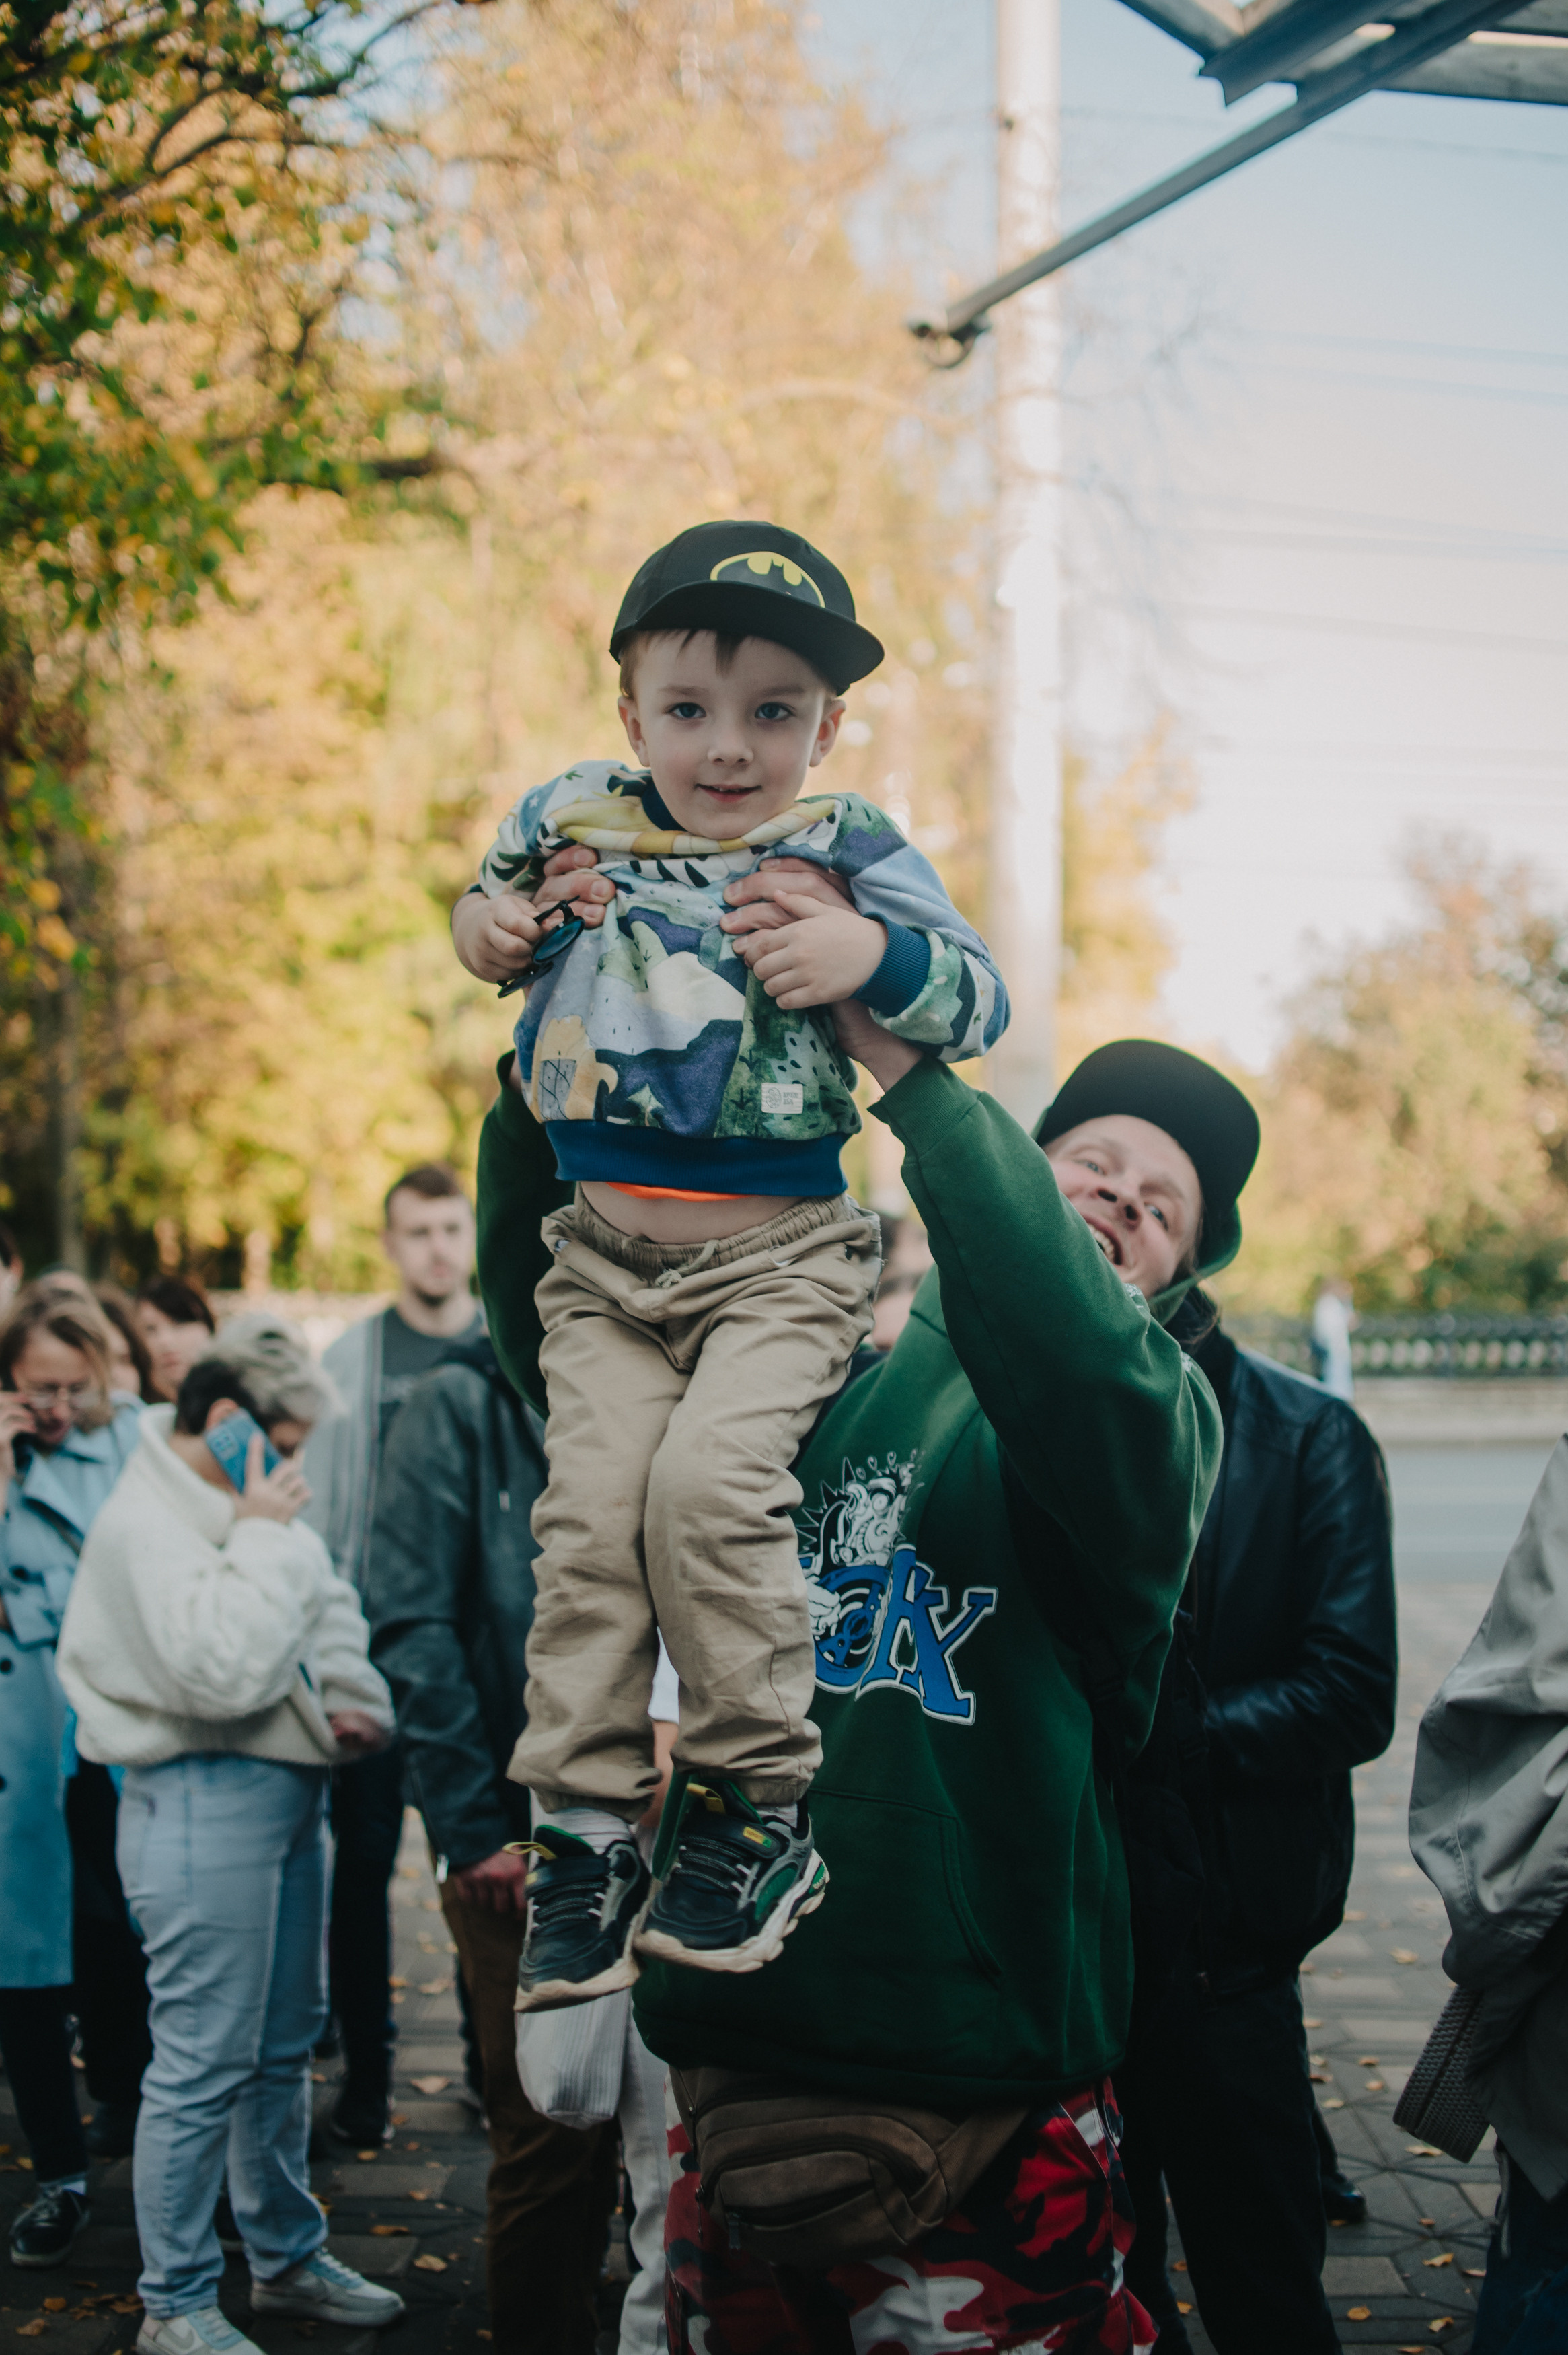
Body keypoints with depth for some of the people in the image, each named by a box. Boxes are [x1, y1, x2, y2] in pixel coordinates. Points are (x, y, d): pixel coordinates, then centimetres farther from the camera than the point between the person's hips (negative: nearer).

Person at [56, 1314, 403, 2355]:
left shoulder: (247, 1504, 11)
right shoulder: (147, 1521, -17)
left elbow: (332, 1602, 26)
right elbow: (224, 1672, -29)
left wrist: (353, 1700, 9)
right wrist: (261, 1536, -21)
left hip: (288, 1793, 10)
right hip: (208, 1801, -10)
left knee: (284, 2045, 19)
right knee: (204, 2063, -4)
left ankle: (289, 2258, 33)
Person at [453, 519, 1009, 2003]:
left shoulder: (846, 850, -1)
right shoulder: (574, 821, 7)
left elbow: (980, 1002, -2)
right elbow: (500, 902, 28)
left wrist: (873, 957, -20)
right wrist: (482, 926, 4)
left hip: (782, 1257, -3)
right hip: (603, 1255, 3)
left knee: (708, 1481, -23)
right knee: (589, 1515, -9)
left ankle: (761, 1811, -7)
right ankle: (585, 1837, 1)